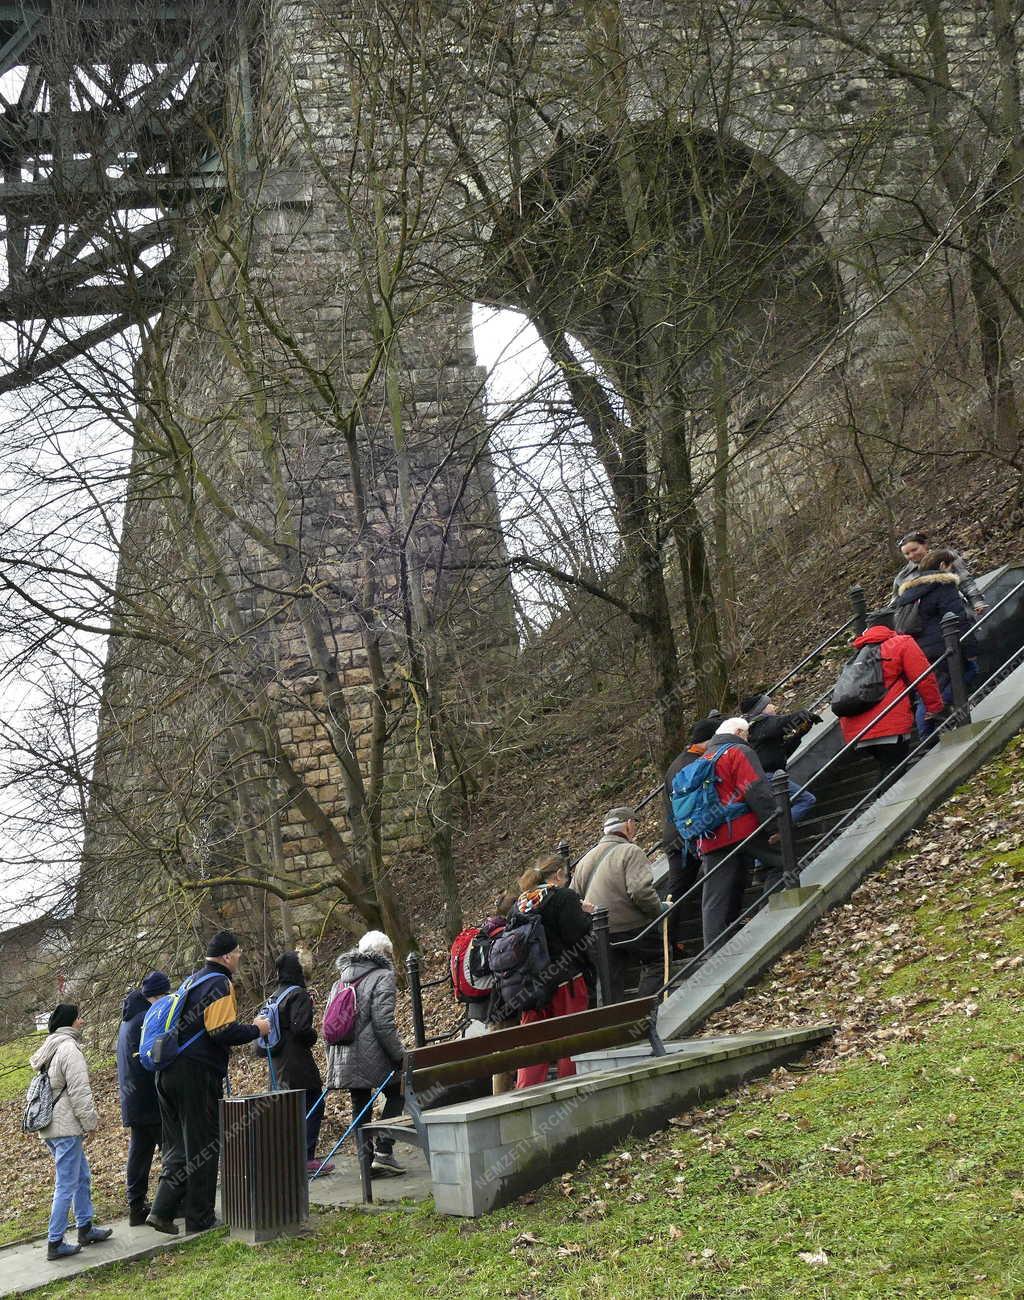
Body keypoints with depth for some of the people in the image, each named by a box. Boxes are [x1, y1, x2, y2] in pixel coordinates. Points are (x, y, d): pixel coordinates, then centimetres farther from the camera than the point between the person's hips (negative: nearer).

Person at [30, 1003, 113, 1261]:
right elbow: (79, 1090, -18)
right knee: (66, 1186, -4)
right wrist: (90, 1122, -9)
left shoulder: (50, 1048, 15)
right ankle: (55, 1243, 0)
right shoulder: (70, 1049, -16)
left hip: (51, 1125, 10)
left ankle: (85, 1228, 27)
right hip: (66, 1127, -10)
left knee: (82, 1176, 19)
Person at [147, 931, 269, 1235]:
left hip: (168, 1073, 9)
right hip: (197, 1074, -9)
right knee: (203, 1146, 2)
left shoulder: (193, 981, 19)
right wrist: (255, 1029, -6)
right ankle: (200, 1219, 8)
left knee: (178, 1145, 15)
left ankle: (162, 1210, 8)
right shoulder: (219, 984, -11)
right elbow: (222, 1031, -21)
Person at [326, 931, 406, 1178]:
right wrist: (400, 1057, -10)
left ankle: (366, 1161, 14)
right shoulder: (382, 977, -7)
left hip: (344, 1060, 6)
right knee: (396, 1094, 12)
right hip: (372, 1056, -6)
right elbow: (383, 1024, -16)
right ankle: (383, 1152, 2)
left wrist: (332, 1061, 23)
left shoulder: (341, 979, 16)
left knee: (360, 1107, 13)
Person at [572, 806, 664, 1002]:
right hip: (632, 926, -6)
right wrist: (660, 910, -7)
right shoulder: (630, 851, -8)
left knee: (611, 984, 10)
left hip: (597, 934, 6)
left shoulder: (586, 859, 16)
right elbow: (641, 890, -21)